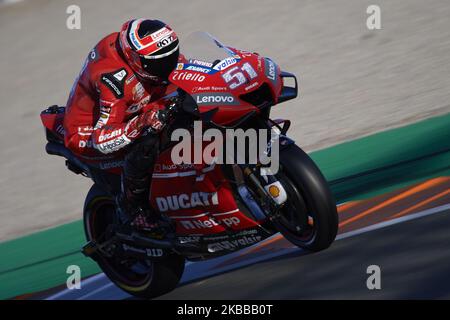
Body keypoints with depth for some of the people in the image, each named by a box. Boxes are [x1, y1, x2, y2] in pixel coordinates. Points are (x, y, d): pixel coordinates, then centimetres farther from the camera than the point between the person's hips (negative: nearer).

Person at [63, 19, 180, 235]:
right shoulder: (115, 79, -37)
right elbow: (103, 139, -41)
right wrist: (143, 122, -53)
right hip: (88, 134, -9)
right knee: (146, 142, -36)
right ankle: (132, 205, -15)